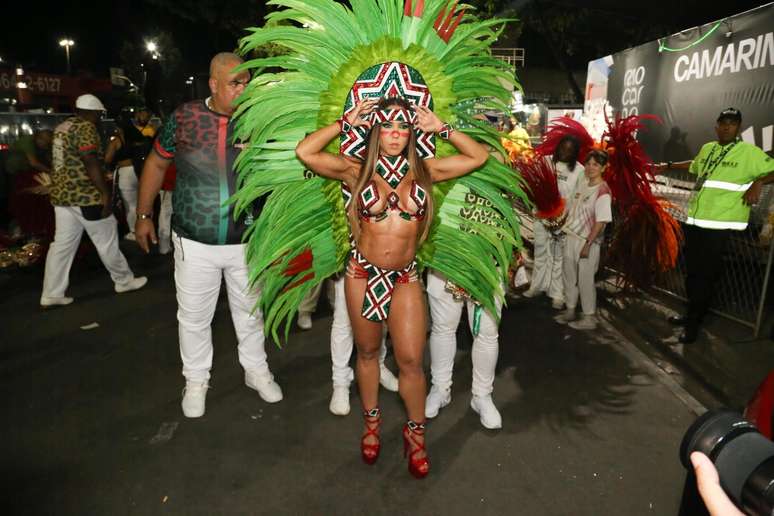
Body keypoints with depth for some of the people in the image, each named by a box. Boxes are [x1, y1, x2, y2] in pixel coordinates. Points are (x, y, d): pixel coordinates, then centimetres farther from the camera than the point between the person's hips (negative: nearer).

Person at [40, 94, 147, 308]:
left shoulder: (61, 127, 17)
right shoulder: (86, 127, -12)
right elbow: (91, 163, -20)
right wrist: (105, 193, -19)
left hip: (61, 194, 9)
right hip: (84, 195, -9)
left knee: (62, 244, 9)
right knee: (107, 240, 5)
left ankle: (51, 294, 11)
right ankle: (124, 280, 19)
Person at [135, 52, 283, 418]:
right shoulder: (184, 117, -5)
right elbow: (156, 164, 7)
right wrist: (144, 216, 8)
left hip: (245, 241, 1)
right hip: (195, 242, 0)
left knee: (249, 310, 16)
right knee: (194, 316, 12)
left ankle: (256, 370, 37)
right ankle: (196, 380, 33)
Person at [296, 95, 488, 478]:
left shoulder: (424, 170, 1)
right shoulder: (357, 170, -3)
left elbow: (479, 157, 3)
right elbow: (305, 152, -12)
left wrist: (441, 128, 0)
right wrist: (345, 122, -6)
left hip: (405, 278, 1)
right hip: (362, 273, 0)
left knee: (411, 360, 2)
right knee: (367, 352, 16)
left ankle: (416, 434, 25)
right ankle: (371, 422, 38)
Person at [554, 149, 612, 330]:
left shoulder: (602, 192, -17)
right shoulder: (582, 182, 6)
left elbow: (601, 222, -19)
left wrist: (588, 244, -20)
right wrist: (563, 224, 16)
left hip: (588, 241, -8)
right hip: (572, 236, 8)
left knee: (585, 279, 1)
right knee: (569, 275, 16)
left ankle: (589, 318, 14)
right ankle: (570, 311, 32)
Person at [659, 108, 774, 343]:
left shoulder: (750, 152, -6)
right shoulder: (706, 149, 12)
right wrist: (668, 166, 34)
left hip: (719, 224, -6)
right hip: (694, 220, 6)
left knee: (705, 275, -1)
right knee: (692, 271, 14)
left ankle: (693, 324, 10)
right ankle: (691, 313, 30)